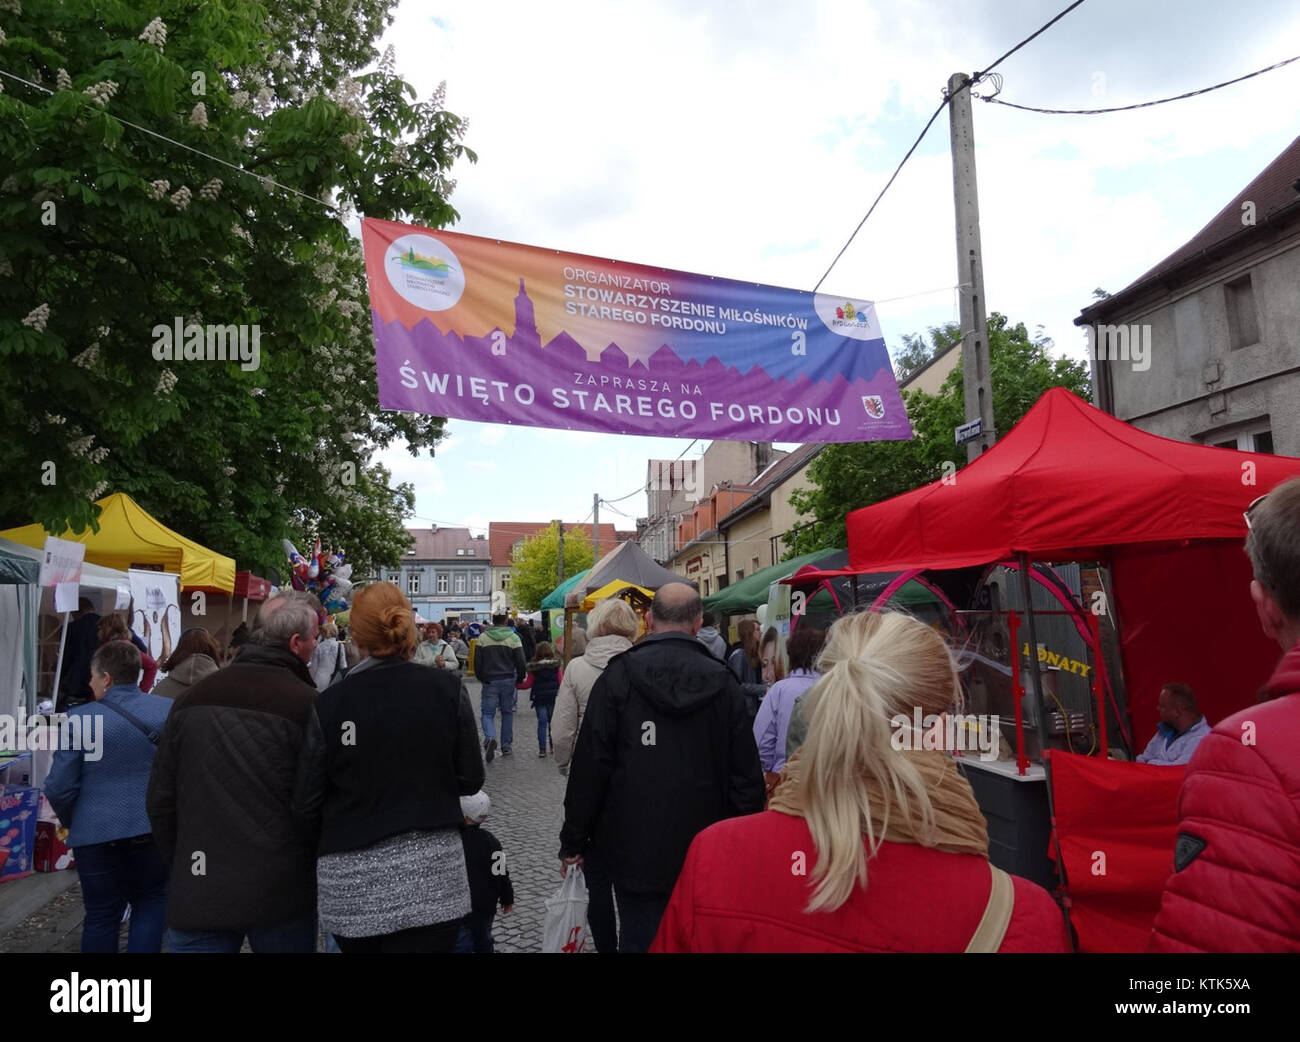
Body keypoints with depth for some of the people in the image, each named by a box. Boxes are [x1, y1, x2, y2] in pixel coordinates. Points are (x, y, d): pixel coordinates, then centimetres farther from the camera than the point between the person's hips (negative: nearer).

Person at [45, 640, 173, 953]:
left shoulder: (79, 719, -9)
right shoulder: (169, 711, -4)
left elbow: (59, 787, -6)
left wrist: (74, 822, 13)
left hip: (97, 834, -1)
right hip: (154, 829, 1)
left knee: (101, 916, 12)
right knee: (150, 906, 15)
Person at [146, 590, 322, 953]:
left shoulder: (193, 698, 3)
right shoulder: (307, 704, -14)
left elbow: (161, 799, 9)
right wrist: (315, 869, 8)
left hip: (197, 895, 3)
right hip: (281, 896, -3)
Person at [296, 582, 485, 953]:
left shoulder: (328, 704, -11)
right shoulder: (447, 690, -8)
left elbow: (306, 803, -4)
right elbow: (470, 780, 0)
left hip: (351, 882, 1)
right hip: (430, 873, 0)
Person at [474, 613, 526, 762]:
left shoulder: (483, 638, -3)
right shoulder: (513, 638, -5)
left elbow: (477, 662, 0)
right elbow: (520, 662, -5)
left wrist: (481, 678, 15)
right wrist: (520, 679, 11)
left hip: (489, 681, 0)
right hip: (508, 680, 1)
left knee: (488, 712, 3)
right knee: (507, 712, 12)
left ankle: (490, 738, -24)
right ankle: (506, 746, 16)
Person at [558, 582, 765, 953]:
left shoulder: (618, 677, -7)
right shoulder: (723, 682, -2)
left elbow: (590, 767, -7)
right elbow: (746, 775, 0)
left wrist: (573, 841, 2)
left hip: (636, 853, -2)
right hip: (706, 854, 2)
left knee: (640, 939, 8)